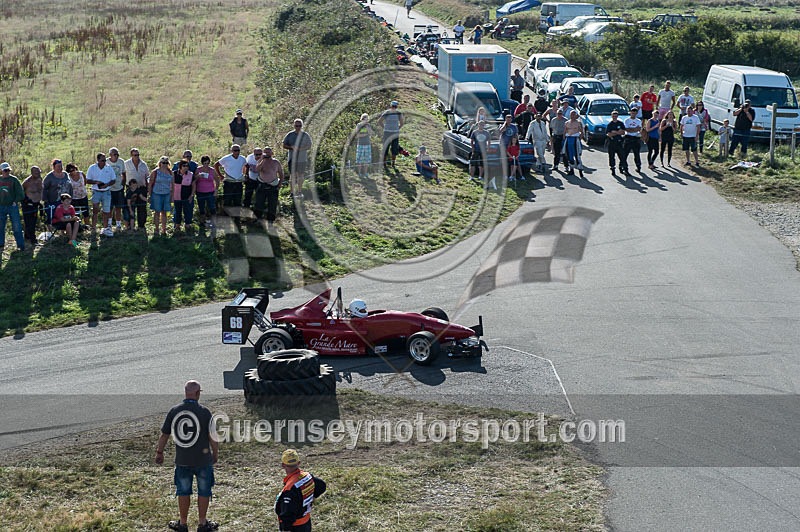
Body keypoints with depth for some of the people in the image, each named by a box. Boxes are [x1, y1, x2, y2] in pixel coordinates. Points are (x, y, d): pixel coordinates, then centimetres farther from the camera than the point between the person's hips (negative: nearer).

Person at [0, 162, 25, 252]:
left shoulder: (14, 179, -1)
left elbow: (20, 193, 0)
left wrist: (16, 201, -9)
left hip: (13, 206, -3)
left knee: (16, 227, -5)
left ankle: (21, 245, 0)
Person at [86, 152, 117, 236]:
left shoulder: (109, 168, 5)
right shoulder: (92, 168, 1)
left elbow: (113, 180, 7)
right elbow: (87, 180, 2)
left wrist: (107, 184, -13)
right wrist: (96, 182, -16)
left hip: (106, 192, 2)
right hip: (96, 192, -2)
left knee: (106, 211, 5)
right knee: (95, 210, -6)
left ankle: (105, 228, 15)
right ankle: (93, 228, -2)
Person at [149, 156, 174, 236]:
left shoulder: (170, 173, 7)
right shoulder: (155, 172, -3)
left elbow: (171, 185, 13)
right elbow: (150, 184, 0)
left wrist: (171, 196, 9)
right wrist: (149, 195, -3)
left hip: (166, 194, 3)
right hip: (156, 194, -3)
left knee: (164, 212, 6)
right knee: (157, 212, 0)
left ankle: (164, 229, 12)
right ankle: (156, 229, 6)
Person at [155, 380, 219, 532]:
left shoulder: (174, 411, -4)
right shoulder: (204, 412, -13)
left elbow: (164, 435, 3)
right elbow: (212, 437, -8)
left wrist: (159, 453, 17)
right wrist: (215, 453, 8)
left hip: (182, 460, 3)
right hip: (203, 459, -2)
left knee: (183, 491, 14)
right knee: (203, 491, 12)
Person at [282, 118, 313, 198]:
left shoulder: (305, 135, 4)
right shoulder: (290, 135, 4)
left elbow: (309, 146, 2)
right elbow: (284, 146, 4)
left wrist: (302, 148, -16)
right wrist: (292, 147, -15)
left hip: (302, 159, 1)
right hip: (292, 158, -1)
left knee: (300, 176, 7)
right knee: (292, 175, -3)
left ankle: (299, 192, 17)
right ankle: (292, 192, 0)